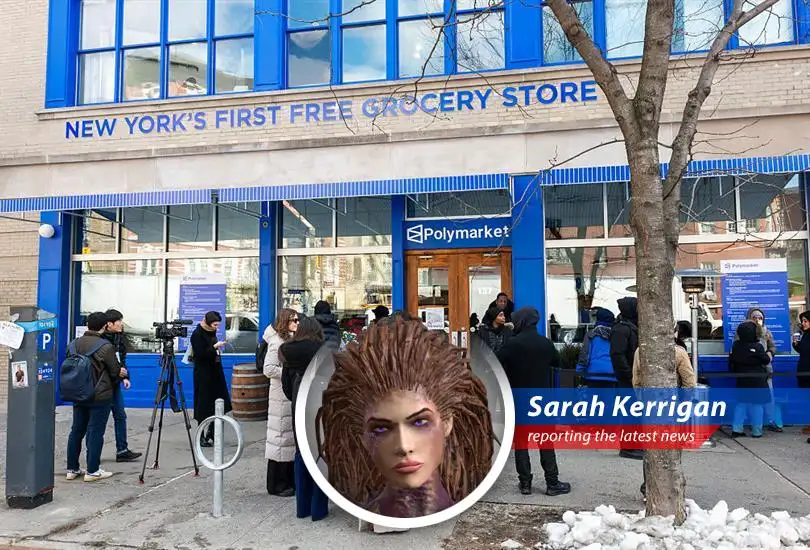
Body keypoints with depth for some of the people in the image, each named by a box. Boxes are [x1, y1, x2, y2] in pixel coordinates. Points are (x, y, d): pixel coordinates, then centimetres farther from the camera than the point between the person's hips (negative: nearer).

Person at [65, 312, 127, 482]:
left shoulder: (75, 344, 2)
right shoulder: (106, 347, -16)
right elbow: (116, 371, -9)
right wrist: (121, 375, 14)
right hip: (100, 396, -6)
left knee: (76, 431, 14)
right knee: (95, 433, 1)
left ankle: (72, 469, 22)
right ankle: (92, 471, 6)